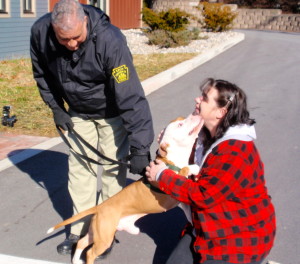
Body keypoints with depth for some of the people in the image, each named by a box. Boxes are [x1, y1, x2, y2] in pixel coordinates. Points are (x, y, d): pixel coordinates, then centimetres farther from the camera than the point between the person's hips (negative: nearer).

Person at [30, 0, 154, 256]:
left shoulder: (110, 40, -37)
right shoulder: (40, 32, -23)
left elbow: (131, 96, -38)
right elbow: (42, 74, -1)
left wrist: (140, 147, -39)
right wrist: (56, 107, -3)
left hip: (112, 112, -4)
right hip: (78, 112, 4)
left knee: (112, 167, 1)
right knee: (79, 167, 8)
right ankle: (81, 230, 23)